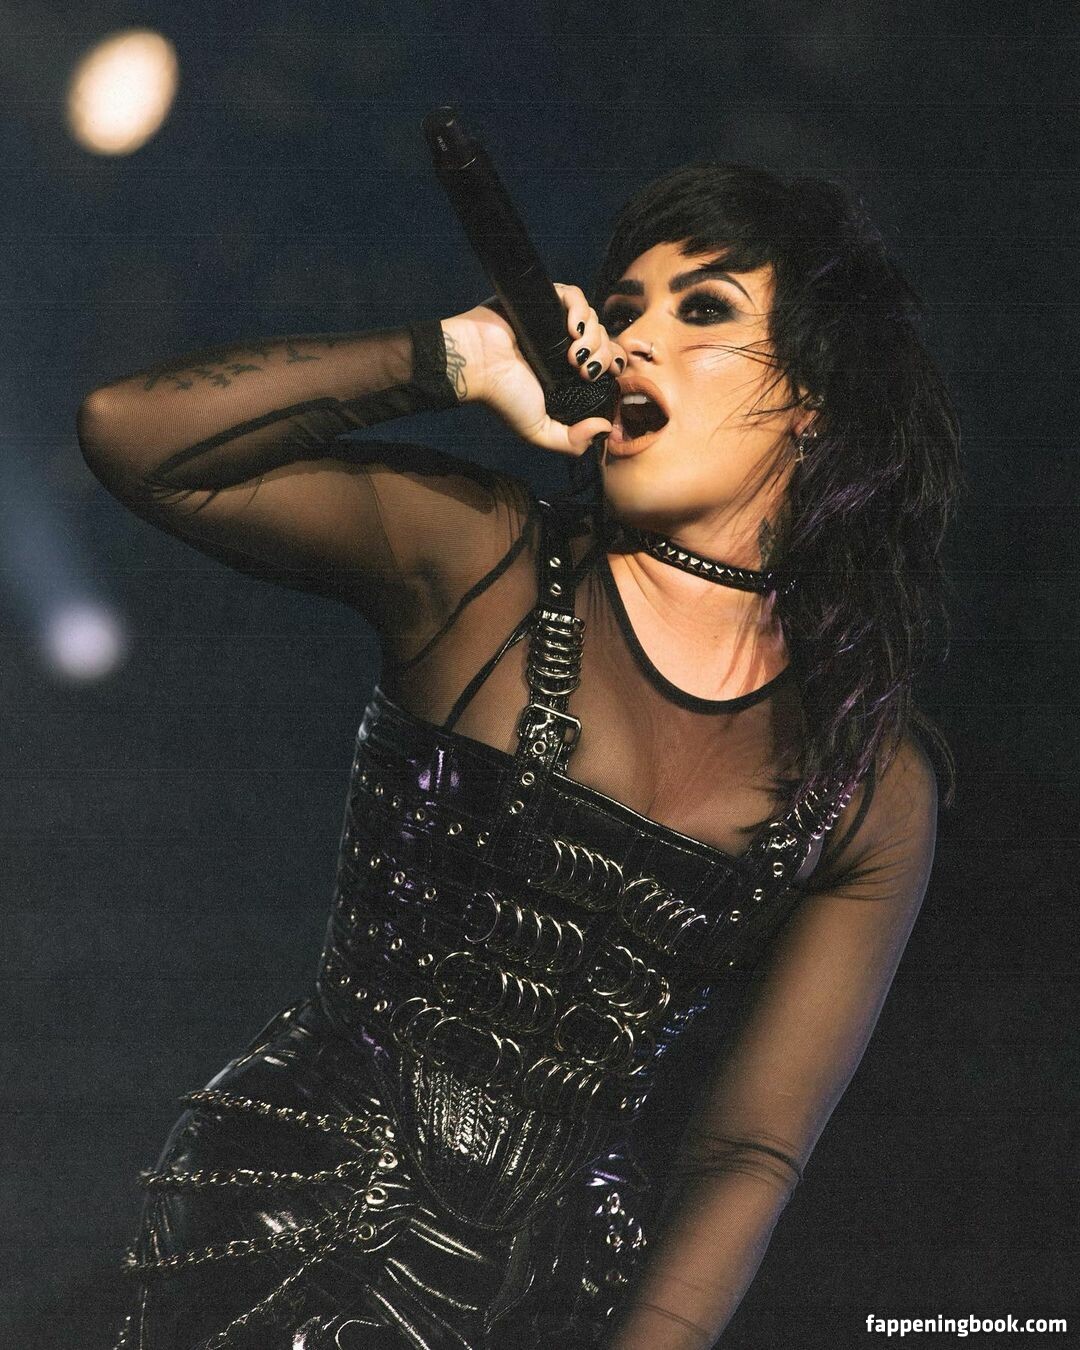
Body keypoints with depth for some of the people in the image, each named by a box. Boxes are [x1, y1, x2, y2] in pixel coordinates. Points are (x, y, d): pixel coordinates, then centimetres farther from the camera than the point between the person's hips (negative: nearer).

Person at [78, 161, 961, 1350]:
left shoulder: (876, 786, 0)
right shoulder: (478, 557, -2)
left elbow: (749, 1152, -1)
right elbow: (129, 432, -7)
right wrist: (454, 358, -12)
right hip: (296, 1207, 0)